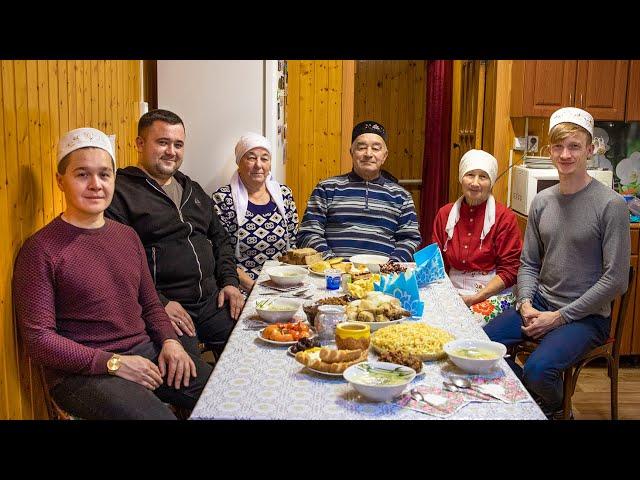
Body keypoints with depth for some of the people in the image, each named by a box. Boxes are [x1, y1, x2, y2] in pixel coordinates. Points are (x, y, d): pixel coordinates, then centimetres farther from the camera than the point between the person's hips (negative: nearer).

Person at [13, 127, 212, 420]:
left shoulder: (127, 236, 11)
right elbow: (38, 339, -11)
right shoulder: (40, 250, -8)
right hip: (81, 372, -6)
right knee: (157, 415, -30)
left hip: (146, 352, 6)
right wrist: (113, 363, -17)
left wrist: (170, 341, -2)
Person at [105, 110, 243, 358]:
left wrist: (229, 281, 10)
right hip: (159, 307, -6)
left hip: (212, 299, 7)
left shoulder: (193, 190, 20)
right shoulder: (120, 192, -4)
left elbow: (220, 239, 26)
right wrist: (159, 303, -16)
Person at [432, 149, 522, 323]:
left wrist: (475, 298, -15)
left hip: (493, 295, -3)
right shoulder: (445, 214, 9)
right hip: (452, 293, 4)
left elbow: (510, 271, -5)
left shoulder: (505, 217, -3)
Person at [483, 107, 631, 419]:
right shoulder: (541, 201, 5)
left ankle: (553, 409, 9)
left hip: (587, 315, -5)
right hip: (540, 303, 6)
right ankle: (532, 397, 13)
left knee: (538, 370, -28)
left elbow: (615, 280, -14)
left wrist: (560, 316, -15)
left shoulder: (611, 205, -12)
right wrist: (525, 303, -7)